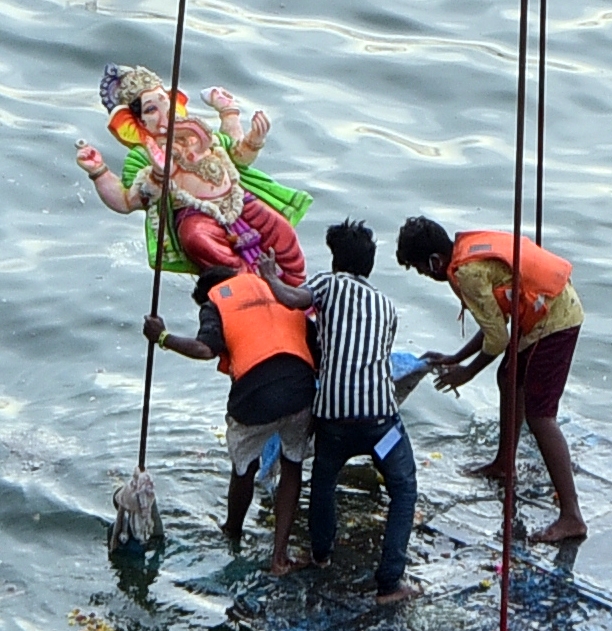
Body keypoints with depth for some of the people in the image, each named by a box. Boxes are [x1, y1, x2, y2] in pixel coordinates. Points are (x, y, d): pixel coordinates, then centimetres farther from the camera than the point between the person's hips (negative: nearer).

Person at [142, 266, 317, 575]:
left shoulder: (215, 300, 13)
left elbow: (206, 349, -7)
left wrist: (163, 337, 7)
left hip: (255, 395, -2)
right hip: (301, 388, 3)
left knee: (244, 468, 23)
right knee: (292, 466, 23)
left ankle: (233, 533, 50)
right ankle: (279, 555, 20)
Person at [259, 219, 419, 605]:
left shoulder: (330, 283, 10)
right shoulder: (386, 305, 21)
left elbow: (293, 299, -8)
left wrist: (269, 275, 10)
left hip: (333, 411, 0)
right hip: (380, 410, 0)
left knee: (323, 480, 27)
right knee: (404, 489, 13)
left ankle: (321, 552, 44)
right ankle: (390, 582, 3)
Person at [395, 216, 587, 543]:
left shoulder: (468, 272, -21)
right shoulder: (469, 249, 9)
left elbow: (497, 338, -17)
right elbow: (495, 320, 14)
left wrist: (467, 372, -1)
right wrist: (455, 358, 16)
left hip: (554, 318, -10)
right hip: (556, 306, 10)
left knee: (539, 415, -10)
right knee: (510, 380, 26)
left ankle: (571, 517, -12)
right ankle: (503, 464, 47)